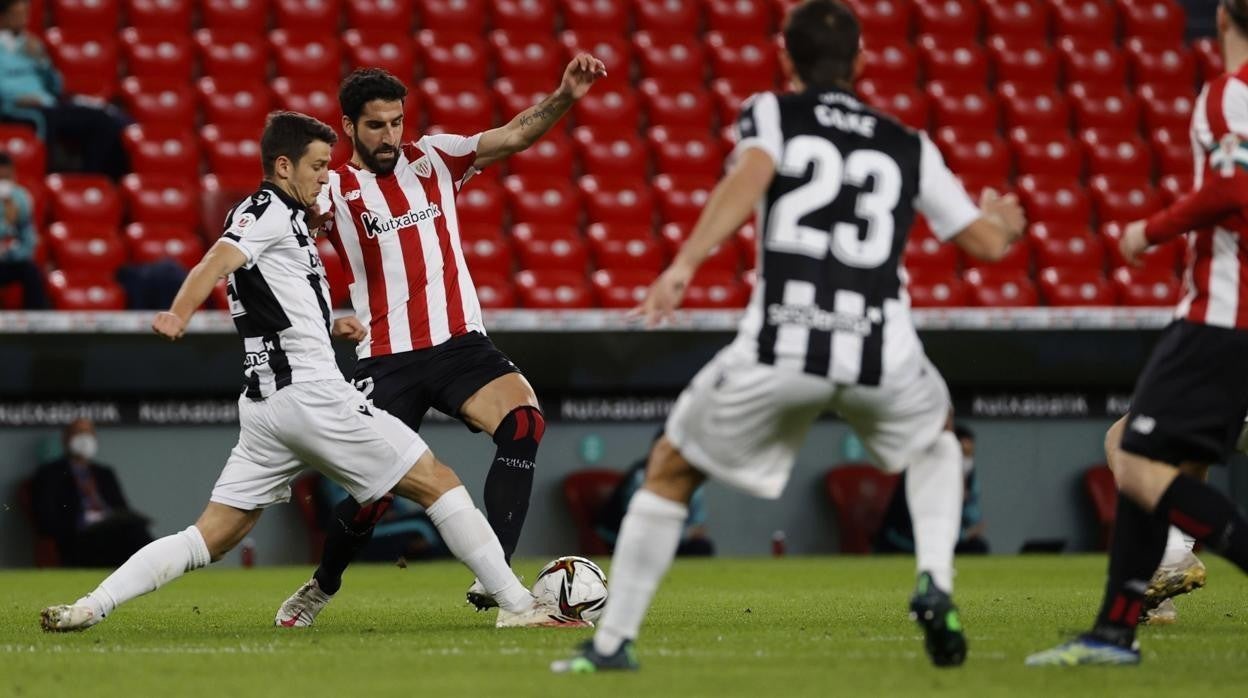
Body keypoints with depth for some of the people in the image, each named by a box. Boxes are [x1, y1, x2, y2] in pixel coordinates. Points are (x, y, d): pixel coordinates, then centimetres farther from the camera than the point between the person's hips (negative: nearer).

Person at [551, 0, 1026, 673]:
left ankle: (611, 642, 15)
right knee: (935, 436, 36)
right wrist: (1004, 219, 48)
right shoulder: (909, 147, 20)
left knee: (670, 468, 19)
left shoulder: (771, 113, 13)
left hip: (779, 347, -2)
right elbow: (986, 241, 24)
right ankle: (935, 584, 13)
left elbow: (751, 174, -10)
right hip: (881, 352, 2)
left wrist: (685, 261, -21)